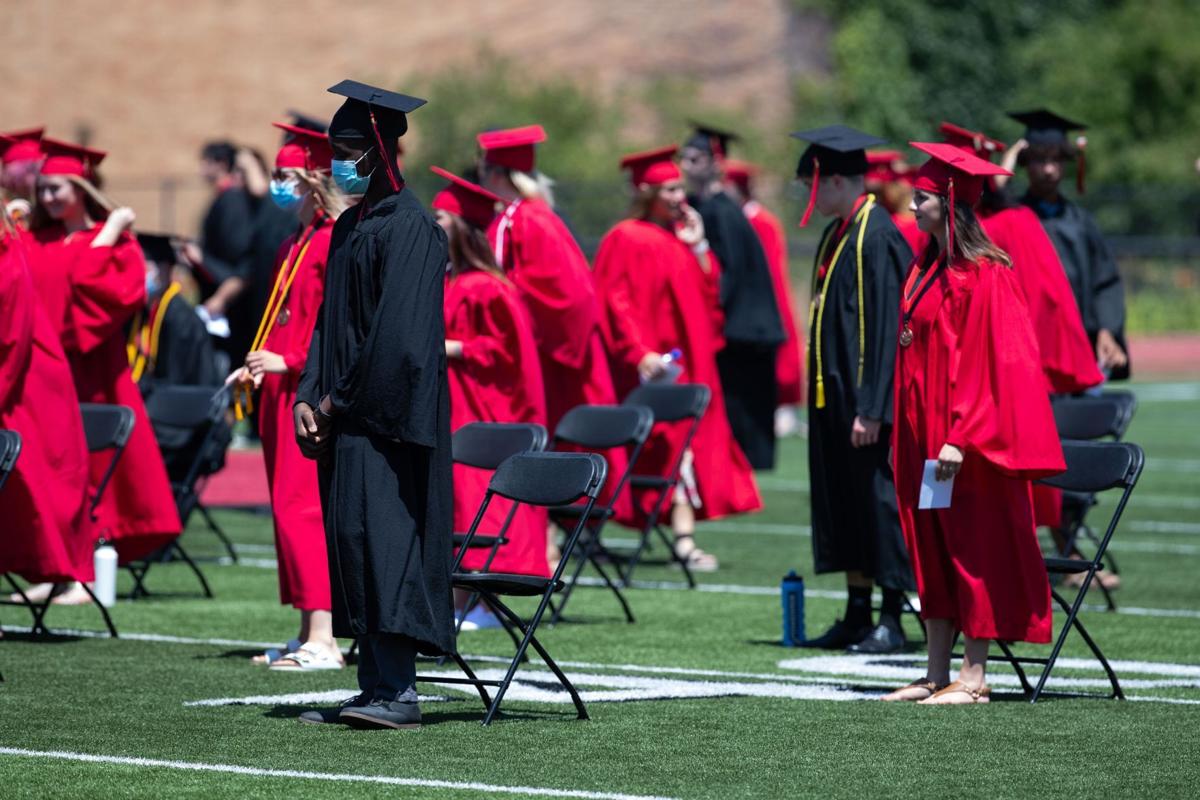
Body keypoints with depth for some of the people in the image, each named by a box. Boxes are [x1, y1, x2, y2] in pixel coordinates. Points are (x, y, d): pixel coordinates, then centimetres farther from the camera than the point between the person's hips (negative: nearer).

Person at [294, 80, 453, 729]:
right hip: (348, 415, 9)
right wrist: (308, 397, 6)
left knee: (382, 536, -13)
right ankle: (376, 687, 10)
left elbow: (399, 333, -18)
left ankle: (398, 692, -14)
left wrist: (342, 400, -13)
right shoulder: (350, 226, 17)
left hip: (386, 413, -9)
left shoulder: (409, 227, -11)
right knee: (352, 541, 7)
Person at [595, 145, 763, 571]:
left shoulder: (680, 237, 15)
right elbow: (618, 304, -14)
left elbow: (708, 292, 13)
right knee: (672, 443, -12)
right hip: (652, 360, -7)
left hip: (686, 357, 7)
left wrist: (697, 246, 1)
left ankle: (684, 537, 4)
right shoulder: (626, 240, -7)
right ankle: (683, 538, -9)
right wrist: (641, 352, -23)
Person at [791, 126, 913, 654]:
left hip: (865, 399, -10)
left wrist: (870, 408, -24)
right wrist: (822, 394, 17)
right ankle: (857, 617, 19)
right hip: (834, 394, 10)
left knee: (878, 501, -3)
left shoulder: (876, 238, -17)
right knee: (845, 504, 12)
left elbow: (885, 327, -21)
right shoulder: (837, 234, 12)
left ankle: (891, 621, 4)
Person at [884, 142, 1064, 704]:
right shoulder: (927, 270, 13)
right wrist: (903, 435, 17)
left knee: (973, 550, -3)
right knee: (932, 552, 9)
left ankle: (974, 677, 0)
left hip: (965, 437, -9)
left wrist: (960, 437, -22)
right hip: (923, 435, 9)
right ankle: (937, 673, 13)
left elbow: (983, 360, -18)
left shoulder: (983, 277, -14)